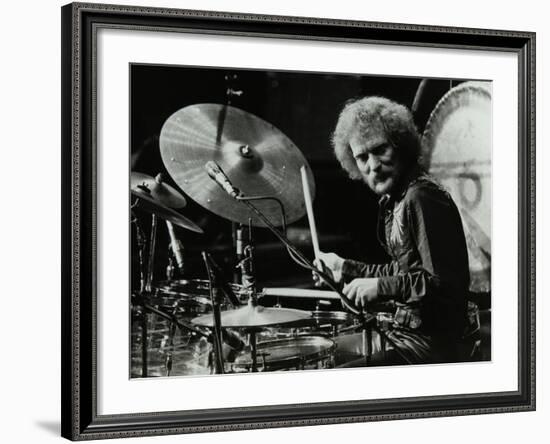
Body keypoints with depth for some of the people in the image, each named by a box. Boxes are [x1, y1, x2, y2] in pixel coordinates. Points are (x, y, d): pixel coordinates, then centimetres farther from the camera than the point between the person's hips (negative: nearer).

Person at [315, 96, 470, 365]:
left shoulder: (421, 198, -18)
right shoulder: (394, 201, 12)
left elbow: (447, 283, -24)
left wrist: (381, 287, -22)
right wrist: (347, 269, 18)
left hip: (429, 347, -10)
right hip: (405, 331, 10)